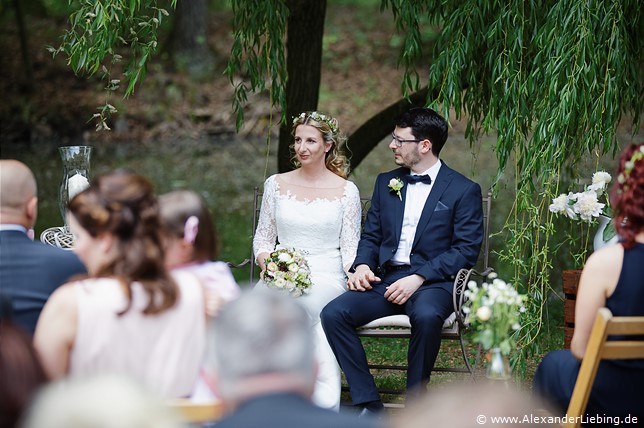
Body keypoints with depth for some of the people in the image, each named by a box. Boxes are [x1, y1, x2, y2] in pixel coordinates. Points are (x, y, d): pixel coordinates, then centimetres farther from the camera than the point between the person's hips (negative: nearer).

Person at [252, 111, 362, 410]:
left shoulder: (346, 191, 6)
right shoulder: (276, 184, 13)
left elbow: (351, 249, 6)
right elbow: (263, 238, 16)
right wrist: (269, 264, -4)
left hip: (326, 276, -2)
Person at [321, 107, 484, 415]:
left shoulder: (464, 191, 1)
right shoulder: (386, 183, 18)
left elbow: (466, 250, -7)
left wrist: (418, 278, -17)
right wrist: (362, 265, -4)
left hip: (432, 283, -5)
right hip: (385, 280, 5)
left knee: (426, 316, -40)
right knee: (333, 313, -22)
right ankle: (368, 404, -18)